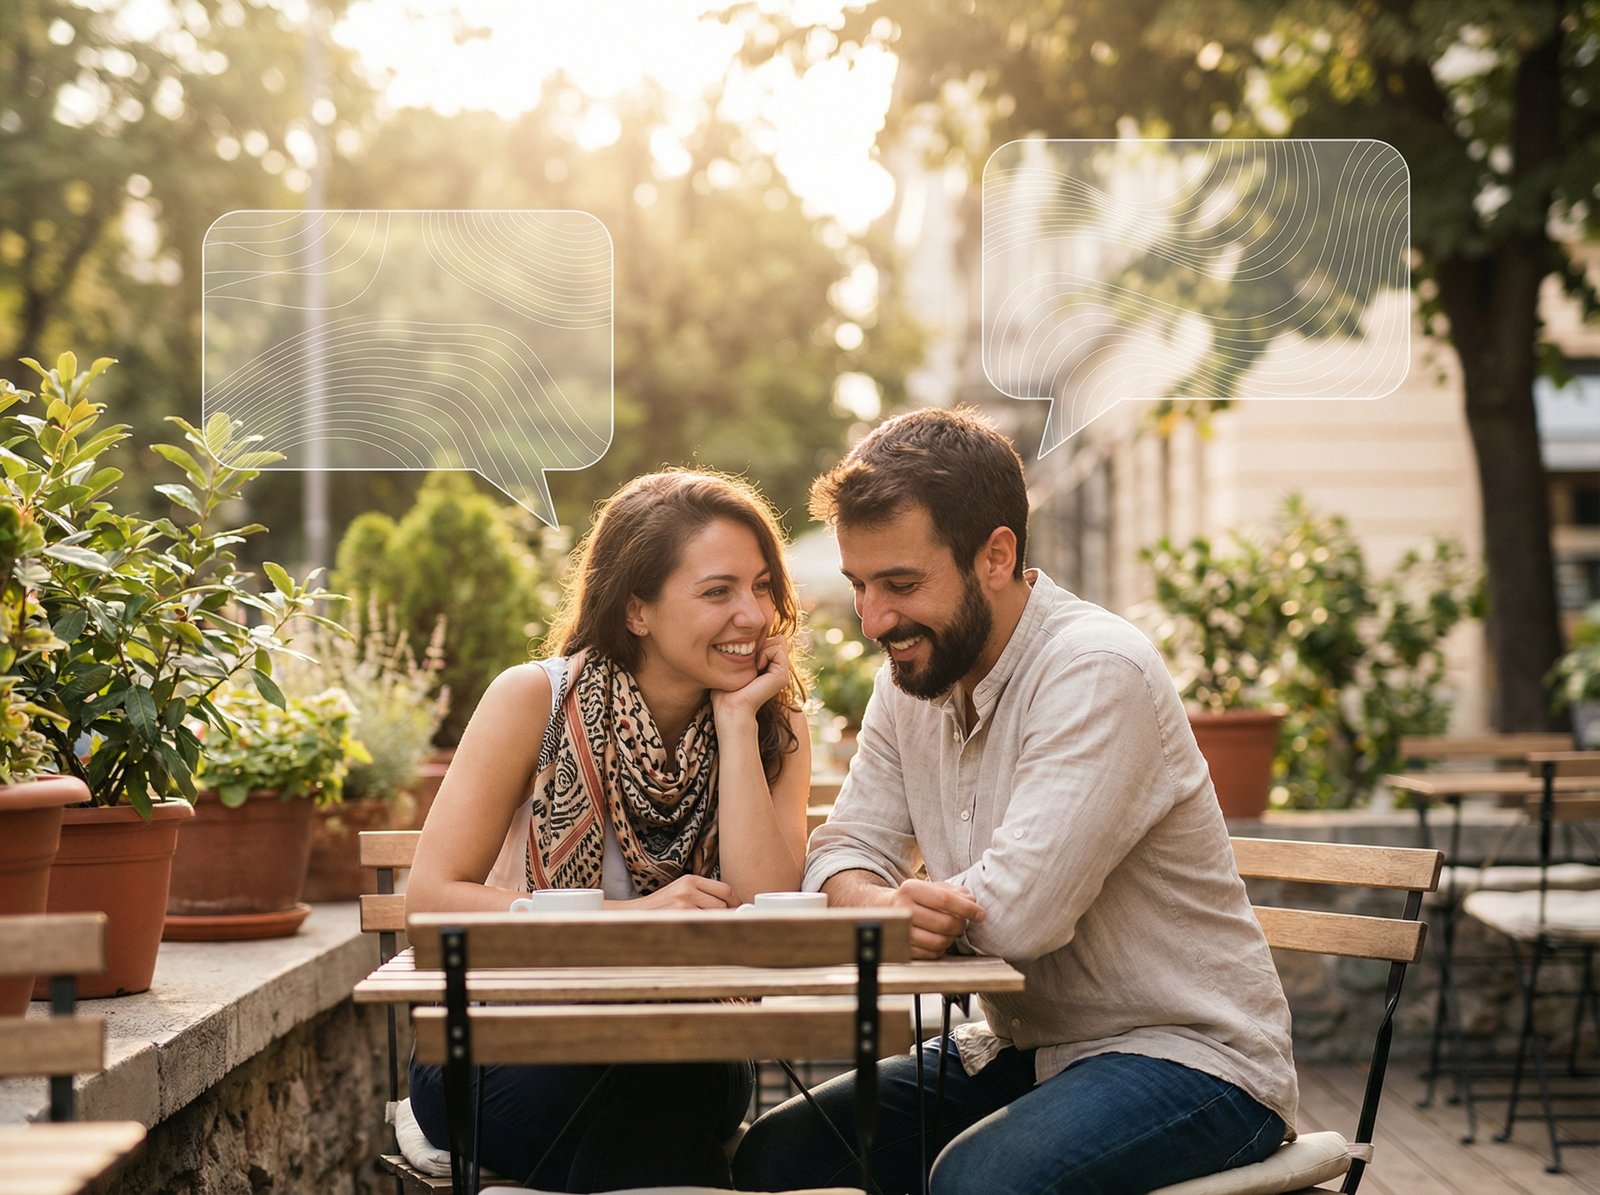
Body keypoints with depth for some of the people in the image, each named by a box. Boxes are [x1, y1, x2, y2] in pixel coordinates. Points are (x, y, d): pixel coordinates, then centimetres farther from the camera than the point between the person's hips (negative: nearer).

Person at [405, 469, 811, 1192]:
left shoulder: (776, 733, 0)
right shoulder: (535, 700, -8)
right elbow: (430, 899, -14)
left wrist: (737, 720, -15)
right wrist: (632, 915, -24)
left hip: (686, 1056, 2)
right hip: (502, 1057, -2)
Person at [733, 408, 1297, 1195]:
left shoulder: (1099, 673, -22)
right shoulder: (911, 681, 4)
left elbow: (1018, 913, -30)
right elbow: (839, 860, 3)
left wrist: (913, 899, -10)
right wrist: (884, 905, -21)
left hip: (1185, 1057, -7)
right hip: (1020, 1046, 8)